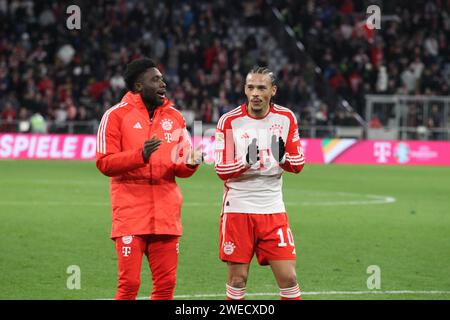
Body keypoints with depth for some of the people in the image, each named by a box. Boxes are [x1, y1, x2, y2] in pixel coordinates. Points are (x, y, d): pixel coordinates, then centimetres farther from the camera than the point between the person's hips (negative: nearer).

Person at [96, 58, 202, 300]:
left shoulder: (174, 116, 13)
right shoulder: (117, 115, -2)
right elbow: (104, 162, -8)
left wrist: (190, 164, -6)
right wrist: (140, 155, -21)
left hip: (166, 214, 5)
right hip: (131, 213, -5)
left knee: (166, 284, 4)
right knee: (129, 284, -7)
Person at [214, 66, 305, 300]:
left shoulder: (286, 119, 3)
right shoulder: (230, 121, -4)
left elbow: (298, 165, 7)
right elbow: (222, 170, -5)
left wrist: (283, 156, -15)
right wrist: (246, 161, -23)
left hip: (273, 210, 2)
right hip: (238, 209, -2)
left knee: (288, 278, -3)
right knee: (237, 279, 0)